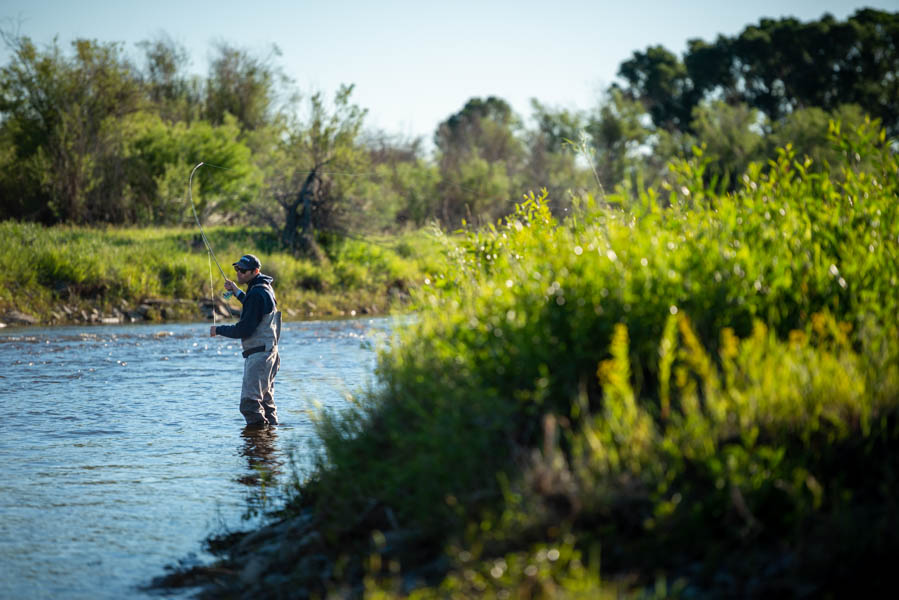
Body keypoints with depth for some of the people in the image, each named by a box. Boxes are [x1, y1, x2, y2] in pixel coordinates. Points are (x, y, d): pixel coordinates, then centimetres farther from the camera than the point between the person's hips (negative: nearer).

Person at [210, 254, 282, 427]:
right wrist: (237, 292, 29)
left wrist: (219, 330, -7)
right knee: (266, 400, 18)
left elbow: (245, 330, -20)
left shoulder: (256, 294, -18)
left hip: (258, 353, -11)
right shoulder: (266, 288, 14)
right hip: (269, 352, 11)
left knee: (250, 403, -14)